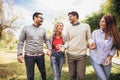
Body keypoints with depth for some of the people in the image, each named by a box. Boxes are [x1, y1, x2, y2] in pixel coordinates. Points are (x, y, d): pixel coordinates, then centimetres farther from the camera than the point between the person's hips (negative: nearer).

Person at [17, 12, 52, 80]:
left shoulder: (43, 29, 6)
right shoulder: (26, 28, -2)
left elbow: (46, 40, 12)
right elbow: (21, 41, -1)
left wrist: (49, 49, -4)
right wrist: (19, 54, -8)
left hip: (40, 56, 3)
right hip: (29, 56, -3)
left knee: (43, 72, 18)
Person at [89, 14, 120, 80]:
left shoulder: (114, 35, -4)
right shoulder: (95, 32, -7)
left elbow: (114, 48, 2)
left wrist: (109, 57, -12)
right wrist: (92, 46, -23)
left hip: (106, 61, 3)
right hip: (96, 60, -2)